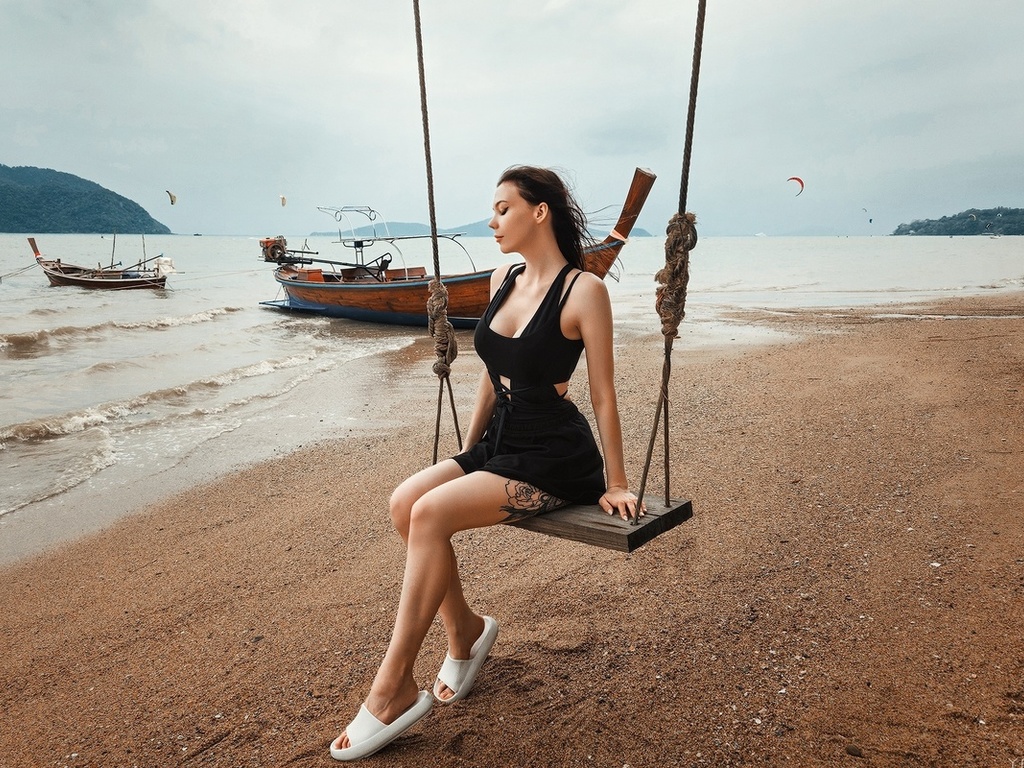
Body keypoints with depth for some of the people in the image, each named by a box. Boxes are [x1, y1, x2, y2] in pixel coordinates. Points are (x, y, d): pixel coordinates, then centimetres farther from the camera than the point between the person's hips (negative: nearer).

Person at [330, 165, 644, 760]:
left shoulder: (584, 289, -13)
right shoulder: (503, 279, 9)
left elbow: (604, 394, -10)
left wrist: (616, 484, -6)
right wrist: (467, 452, 19)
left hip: (553, 459, -7)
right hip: (500, 441, 7)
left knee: (432, 513, -24)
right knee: (405, 502, -15)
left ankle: (394, 690, -11)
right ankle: (465, 628, 7)